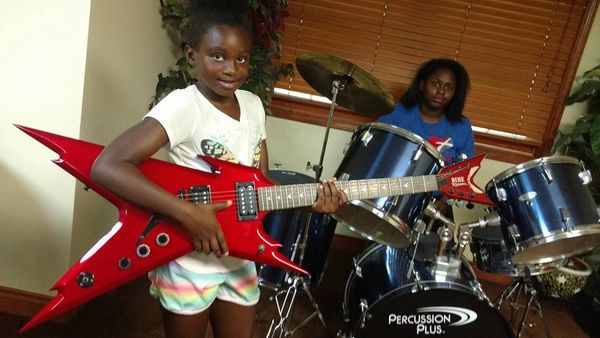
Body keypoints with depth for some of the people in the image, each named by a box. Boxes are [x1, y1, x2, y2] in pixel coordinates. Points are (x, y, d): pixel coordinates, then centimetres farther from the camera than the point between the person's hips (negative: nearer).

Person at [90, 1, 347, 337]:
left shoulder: (253, 104, 0)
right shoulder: (183, 105, -21)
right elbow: (106, 167, -31)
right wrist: (188, 212, -34)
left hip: (241, 260, 6)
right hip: (189, 264, -6)